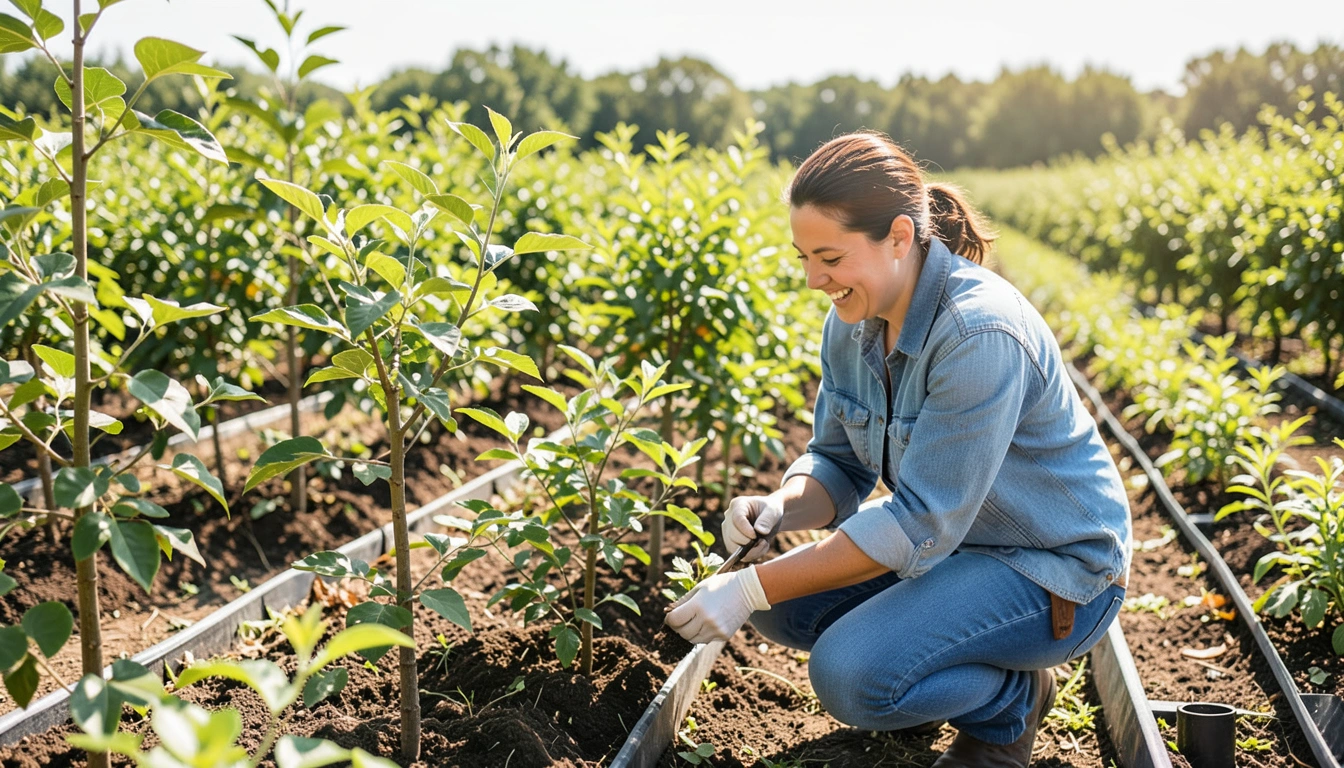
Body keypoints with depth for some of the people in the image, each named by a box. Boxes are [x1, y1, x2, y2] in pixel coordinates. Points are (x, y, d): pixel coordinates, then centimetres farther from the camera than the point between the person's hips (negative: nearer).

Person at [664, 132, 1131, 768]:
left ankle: (1012, 697, 4)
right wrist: (780, 509, -20)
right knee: (780, 601, -4)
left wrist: (754, 589, -30)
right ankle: (967, 669, 15)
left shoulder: (979, 333, -30)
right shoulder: (852, 322, -4)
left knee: (851, 673, -26)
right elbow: (837, 464, 4)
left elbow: (920, 523, -30)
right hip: (953, 542, 9)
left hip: (1055, 568, -8)